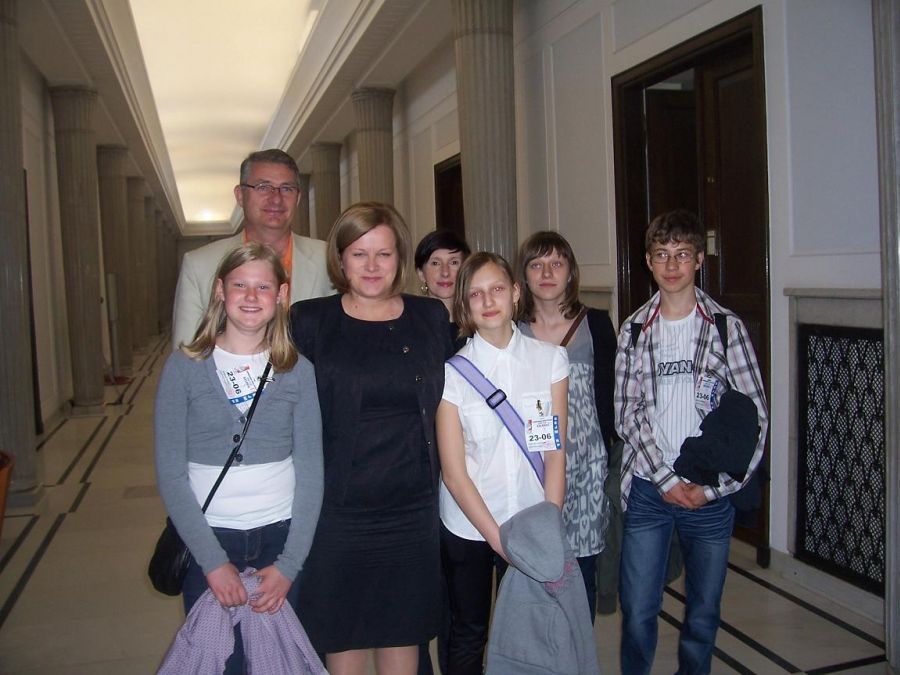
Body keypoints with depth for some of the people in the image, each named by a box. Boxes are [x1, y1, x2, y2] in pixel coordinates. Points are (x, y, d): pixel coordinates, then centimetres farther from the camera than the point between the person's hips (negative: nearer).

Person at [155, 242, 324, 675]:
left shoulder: (298, 371, -1)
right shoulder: (184, 367, -4)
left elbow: (310, 472, -2)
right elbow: (170, 473, -5)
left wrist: (290, 564, -8)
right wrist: (213, 560, -11)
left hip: (282, 536, 1)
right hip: (208, 539, -1)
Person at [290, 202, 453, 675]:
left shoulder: (430, 318, 4)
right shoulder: (309, 321, -3)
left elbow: (446, 405, 11)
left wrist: (442, 478, 6)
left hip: (412, 507, 2)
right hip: (337, 508, -2)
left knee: (403, 634, 15)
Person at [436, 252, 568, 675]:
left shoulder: (551, 359, -4)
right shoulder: (453, 372, -8)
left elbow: (556, 454, -4)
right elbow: (453, 472, -9)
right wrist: (500, 540, -12)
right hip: (467, 527, -1)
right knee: (468, 636, 15)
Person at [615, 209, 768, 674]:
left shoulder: (727, 327, -2)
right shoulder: (634, 330, 3)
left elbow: (754, 414, -4)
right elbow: (627, 414, -1)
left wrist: (713, 487, -10)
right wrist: (667, 480, -9)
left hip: (711, 493, -1)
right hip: (648, 491, 1)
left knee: (703, 614, 12)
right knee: (638, 611, 6)